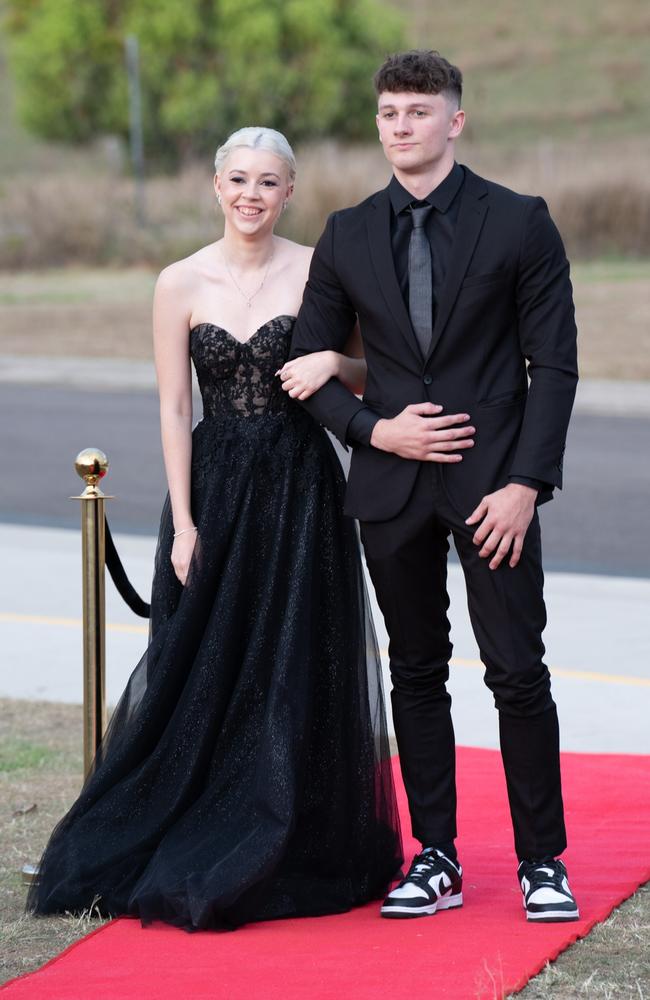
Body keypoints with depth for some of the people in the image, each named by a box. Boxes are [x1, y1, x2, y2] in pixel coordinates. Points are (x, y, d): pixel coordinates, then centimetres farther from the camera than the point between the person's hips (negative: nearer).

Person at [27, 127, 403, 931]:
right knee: (207, 670, 4)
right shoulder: (181, 284, 0)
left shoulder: (319, 272, -1)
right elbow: (173, 409, -1)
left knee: (298, 673, 2)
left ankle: (296, 855, 13)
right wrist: (183, 523, -5)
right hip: (216, 489, 0)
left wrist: (332, 362, -18)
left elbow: (369, 373, 5)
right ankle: (189, 852, 14)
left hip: (301, 492, 0)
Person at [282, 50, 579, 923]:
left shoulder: (519, 225, -2)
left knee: (518, 673, -3)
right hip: (391, 487, 3)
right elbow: (309, 362, 11)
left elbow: (553, 365, -4)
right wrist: (374, 428, -7)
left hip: (492, 481, -3)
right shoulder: (347, 237, 7)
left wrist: (524, 483, -12)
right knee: (417, 674, 9)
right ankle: (436, 860, 16)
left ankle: (542, 861, 6)